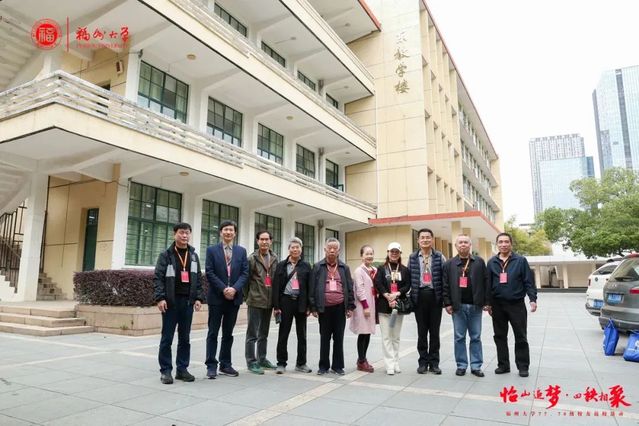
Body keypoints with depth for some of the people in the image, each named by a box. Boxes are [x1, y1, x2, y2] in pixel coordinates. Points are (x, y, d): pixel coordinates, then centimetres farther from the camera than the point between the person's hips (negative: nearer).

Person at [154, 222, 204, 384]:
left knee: (185, 338, 8)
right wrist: (160, 298, -16)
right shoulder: (166, 255, 0)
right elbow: (158, 278, -5)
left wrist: (198, 298, 3)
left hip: (188, 301, 4)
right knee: (167, 338, 2)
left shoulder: (193, 255, 12)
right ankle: (166, 370, 11)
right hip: (170, 301, -3)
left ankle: (182, 369, 17)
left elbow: (198, 279, 12)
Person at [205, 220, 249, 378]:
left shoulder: (241, 251, 8)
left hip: (234, 298, 3)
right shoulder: (212, 250, 1)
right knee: (213, 333, 3)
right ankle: (211, 365, 10)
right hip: (216, 297, -2)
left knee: (228, 333, 11)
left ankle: (225, 364, 20)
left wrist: (234, 289, -13)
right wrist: (224, 289, -14)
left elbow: (245, 273, 2)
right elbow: (210, 273, -6)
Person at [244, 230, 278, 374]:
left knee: (264, 333, 16)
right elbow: (246, 278, -4)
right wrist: (248, 296, 0)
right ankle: (251, 362, 10)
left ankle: (262, 359, 28)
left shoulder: (274, 258, 7)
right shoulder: (252, 258, -7)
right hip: (255, 301, -5)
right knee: (252, 333, 0)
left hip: (269, 301, 5)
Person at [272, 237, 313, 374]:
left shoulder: (306, 266, 5)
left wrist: (309, 306, -4)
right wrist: (276, 305, -7)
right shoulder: (281, 265, 3)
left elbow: (309, 286, 2)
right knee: (283, 334, 4)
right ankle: (281, 363, 15)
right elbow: (276, 286, 0)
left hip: (301, 302, 1)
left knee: (302, 335, 9)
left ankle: (301, 363, 21)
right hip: (286, 302, -1)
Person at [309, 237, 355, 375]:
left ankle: (338, 366, 19)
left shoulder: (344, 268, 8)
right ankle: (323, 366, 19)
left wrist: (350, 306, 2)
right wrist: (313, 307, -4)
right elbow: (312, 288, 1)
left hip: (340, 308, 1)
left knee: (339, 338, 8)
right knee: (324, 338, 8)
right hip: (324, 308, -1)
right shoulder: (318, 267, 3)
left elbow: (350, 288, 8)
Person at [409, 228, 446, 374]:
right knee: (422, 331, 8)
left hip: (435, 297, -1)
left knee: (434, 331, 7)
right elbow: (409, 278, 6)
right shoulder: (412, 258, 5)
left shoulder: (439, 257, 1)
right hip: (419, 297, 1)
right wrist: (411, 297, 1)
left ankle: (434, 362, 17)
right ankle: (423, 362, 18)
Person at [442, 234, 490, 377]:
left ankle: (476, 366, 16)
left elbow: (486, 282, 3)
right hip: (458, 306, 0)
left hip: (475, 305, 0)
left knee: (476, 337, 7)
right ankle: (461, 365, 15)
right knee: (459, 337, 5)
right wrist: (447, 303, -4)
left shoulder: (479, 262, 5)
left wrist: (487, 302, -2)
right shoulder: (449, 264, 4)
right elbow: (445, 285, 2)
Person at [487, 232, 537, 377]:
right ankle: (503, 364, 20)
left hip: (516, 304, -3)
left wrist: (533, 299, -12)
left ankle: (523, 366, 15)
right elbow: (488, 283, 8)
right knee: (500, 336, 9)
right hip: (497, 305, 3)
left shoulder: (520, 260, 0)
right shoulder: (492, 262, 7)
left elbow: (528, 282, -2)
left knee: (520, 337, 4)